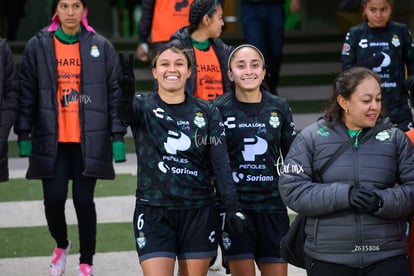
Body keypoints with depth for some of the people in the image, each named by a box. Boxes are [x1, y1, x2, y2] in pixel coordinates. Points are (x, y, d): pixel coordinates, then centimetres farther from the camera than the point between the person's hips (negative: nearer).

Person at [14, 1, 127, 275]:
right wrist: (24, 135, 1)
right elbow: (27, 93, 5)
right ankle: (61, 245, 27)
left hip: (90, 139, 0)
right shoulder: (38, 46, 4)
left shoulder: (101, 47, 4)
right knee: (54, 198, -4)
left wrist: (118, 137, 0)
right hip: (51, 140, 0)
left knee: (84, 200, 0)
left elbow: (115, 93, 5)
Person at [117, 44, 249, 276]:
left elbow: (221, 162, -3)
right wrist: (126, 91, -49)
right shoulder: (144, 107, -1)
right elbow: (127, 112, -25)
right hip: (154, 213, -2)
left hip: (198, 213, 2)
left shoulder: (207, 113, 4)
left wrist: (233, 206, -16)